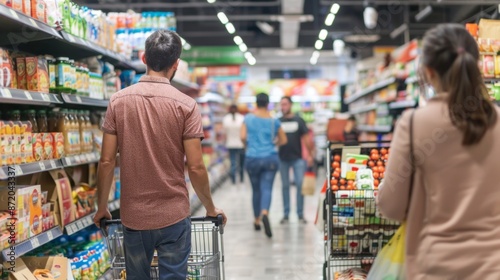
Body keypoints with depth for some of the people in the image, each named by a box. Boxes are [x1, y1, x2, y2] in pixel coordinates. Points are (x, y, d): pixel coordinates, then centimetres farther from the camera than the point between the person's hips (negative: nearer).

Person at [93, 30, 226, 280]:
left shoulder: (118, 101, -3)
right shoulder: (186, 105, -9)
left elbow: (106, 162, -3)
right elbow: (195, 167, -10)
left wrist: (102, 207, 11)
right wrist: (210, 208, 5)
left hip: (133, 215, 3)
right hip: (173, 215, -2)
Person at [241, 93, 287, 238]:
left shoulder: (248, 118, -1)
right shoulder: (274, 121, 2)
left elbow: (243, 137, -8)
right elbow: (283, 140, 8)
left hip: (252, 159, 1)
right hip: (271, 159, 0)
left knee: (256, 189, 14)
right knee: (267, 188, -6)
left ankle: (257, 220, 24)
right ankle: (265, 213, -33)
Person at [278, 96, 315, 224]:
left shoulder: (299, 121, 3)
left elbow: (306, 138, 2)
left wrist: (310, 155, -3)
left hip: (297, 158, -1)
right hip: (283, 158, 2)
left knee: (300, 185, -3)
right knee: (285, 186, 7)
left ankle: (300, 214, 6)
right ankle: (286, 214, 15)